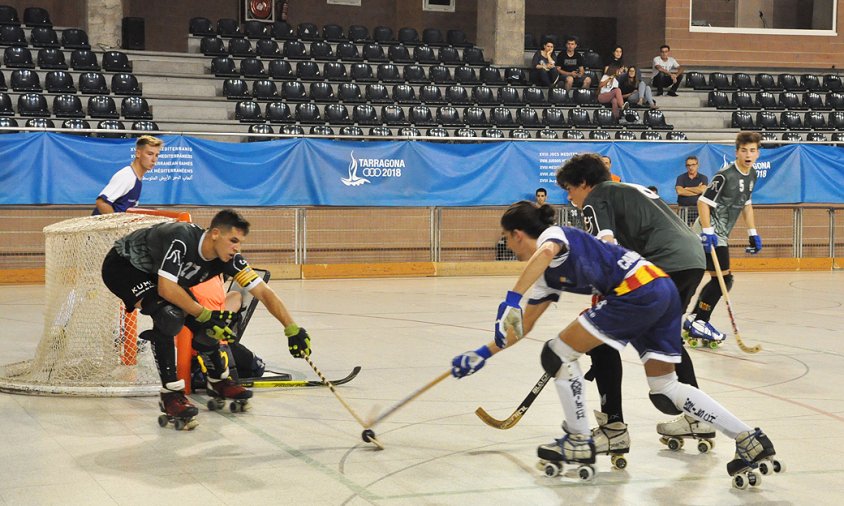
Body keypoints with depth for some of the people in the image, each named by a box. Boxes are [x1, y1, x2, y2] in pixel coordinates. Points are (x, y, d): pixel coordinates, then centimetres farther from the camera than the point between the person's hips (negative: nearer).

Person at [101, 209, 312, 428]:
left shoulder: (227, 258, -16)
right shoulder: (182, 239, -36)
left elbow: (263, 292, -15)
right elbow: (166, 288, -40)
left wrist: (292, 329, -23)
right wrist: (205, 315, -32)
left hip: (153, 272, 7)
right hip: (122, 266, -7)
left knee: (203, 325, 0)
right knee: (169, 314, -30)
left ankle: (218, 380, 27)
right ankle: (170, 394, -23)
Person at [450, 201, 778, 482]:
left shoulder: (553, 234, 1)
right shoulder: (546, 276, 26)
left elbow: (545, 251, -27)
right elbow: (522, 326, 33)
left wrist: (512, 300, -32)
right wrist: (484, 354, 34)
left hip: (640, 288, -10)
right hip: (664, 293, 10)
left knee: (557, 354, -1)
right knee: (664, 392, 11)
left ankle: (578, 443, 8)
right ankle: (750, 441, 9)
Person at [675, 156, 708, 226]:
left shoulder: (703, 178, 10)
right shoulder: (681, 178, 11)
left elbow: (703, 190, -10)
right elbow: (679, 191, -7)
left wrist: (687, 188, 0)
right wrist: (697, 191, -4)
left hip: (699, 208, 0)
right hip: (683, 208, 1)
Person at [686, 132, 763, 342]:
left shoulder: (751, 175, 10)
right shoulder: (725, 175, -19)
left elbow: (746, 204, 21)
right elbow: (703, 201, -20)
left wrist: (753, 233, 18)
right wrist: (708, 232, -26)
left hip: (720, 235, 10)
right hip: (709, 233, -10)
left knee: (721, 280, 14)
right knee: (723, 278, -12)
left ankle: (694, 319, 23)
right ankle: (698, 323, -4)